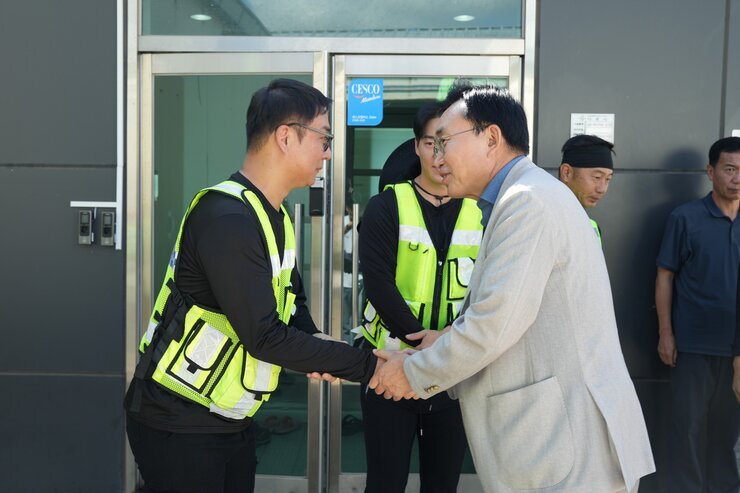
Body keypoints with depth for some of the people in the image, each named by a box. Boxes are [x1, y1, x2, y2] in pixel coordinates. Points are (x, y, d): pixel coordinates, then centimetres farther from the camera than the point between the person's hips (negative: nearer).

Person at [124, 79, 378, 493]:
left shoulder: (275, 218, 6)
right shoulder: (226, 218, -25)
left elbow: (291, 301, 12)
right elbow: (263, 336, -28)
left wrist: (313, 343, -10)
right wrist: (368, 365, -23)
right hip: (178, 424, -8)